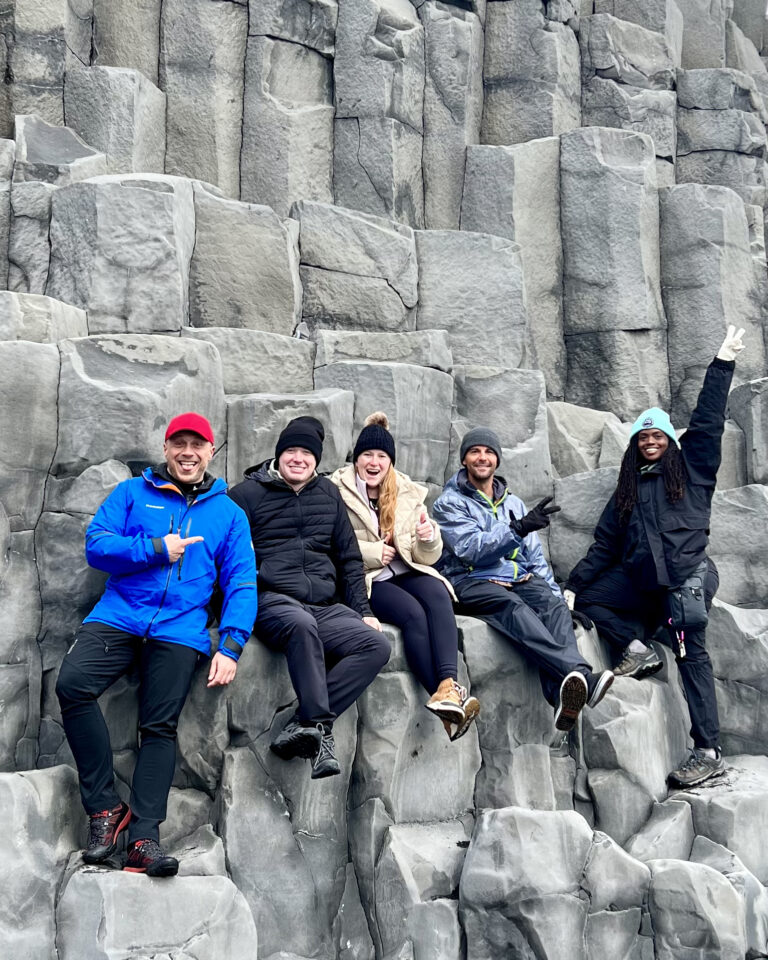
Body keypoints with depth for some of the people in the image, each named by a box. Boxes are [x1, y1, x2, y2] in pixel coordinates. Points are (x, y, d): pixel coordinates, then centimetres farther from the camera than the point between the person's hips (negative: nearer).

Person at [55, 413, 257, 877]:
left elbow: (242, 584, 8)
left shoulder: (228, 514, 14)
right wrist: (155, 549, -10)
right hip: (119, 615, 0)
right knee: (72, 684, -23)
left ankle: (144, 836, -7)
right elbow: (96, 544, 2)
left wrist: (230, 647, -5)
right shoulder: (133, 493, 14)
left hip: (180, 628, 0)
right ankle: (105, 807, -13)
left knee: (160, 726, -9)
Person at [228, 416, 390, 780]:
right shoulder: (248, 493, 8)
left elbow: (349, 557, 22)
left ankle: (303, 726, -27)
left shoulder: (328, 494, 20)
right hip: (272, 602, -5)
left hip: (326, 607, 5)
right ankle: (319, 728, -35)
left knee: (377, 645, -22)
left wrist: (362, 610, 12)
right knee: (303, 624, -39)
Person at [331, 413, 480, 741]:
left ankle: (448, 684, -47)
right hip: (365, 579, -3)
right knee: (412, 612, -32)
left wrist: (429, 538, -10)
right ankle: (446, 698, -37)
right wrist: (371, 553, -14)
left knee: (437, 595, -31)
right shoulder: (337, 491, 4)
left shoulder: (409, 494, 16)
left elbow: (428, 557, 13)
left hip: (406, 572, 4)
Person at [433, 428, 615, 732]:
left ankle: (562, 696, -54)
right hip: (471, 582, -5)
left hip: (519, 579, 5)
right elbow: (471, 549, -10)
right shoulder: (449, 503, 6)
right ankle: (579, 675, -60)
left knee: (551, 604, -29)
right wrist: (518, 528, -22)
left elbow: (535, 557, 23)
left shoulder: (513, 503, 24)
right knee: (512, 606, -37)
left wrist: (556, 595, 9)